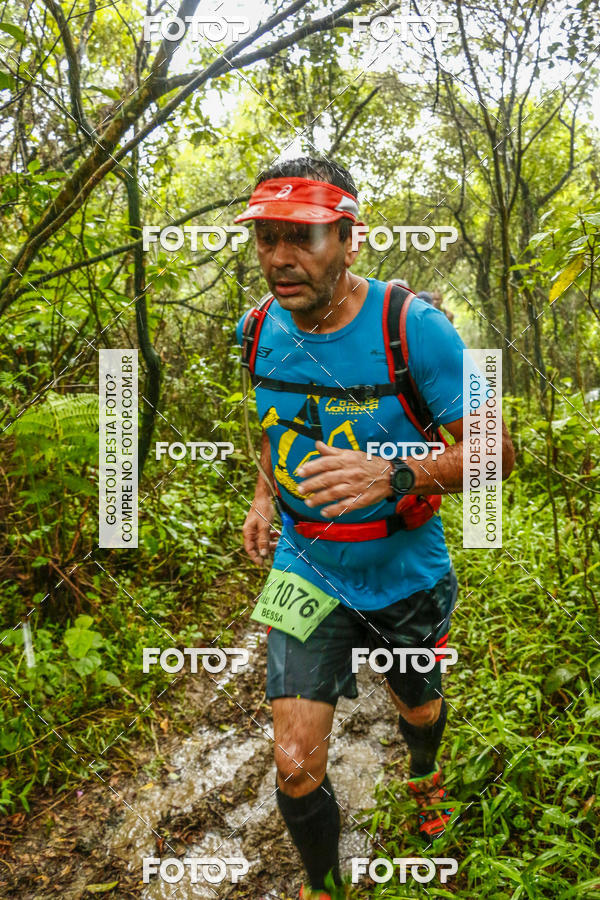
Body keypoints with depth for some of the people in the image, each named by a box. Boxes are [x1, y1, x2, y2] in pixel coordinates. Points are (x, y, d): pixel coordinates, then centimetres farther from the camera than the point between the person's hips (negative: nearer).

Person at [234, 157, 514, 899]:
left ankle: (424, 777, 64)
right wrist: (263, 495, 3)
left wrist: (392, 477, -34)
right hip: (307, 568, 2)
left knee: (417, 709, 26)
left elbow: (494, 450, -19)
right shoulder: (258, 330, -7)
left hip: (405, 572, -1)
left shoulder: (414, 329, -22)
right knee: (295, 765, -4)